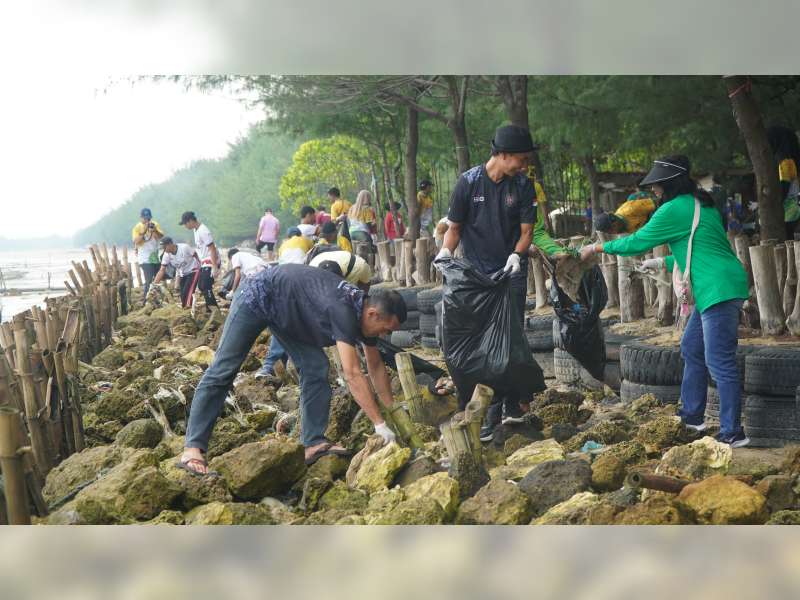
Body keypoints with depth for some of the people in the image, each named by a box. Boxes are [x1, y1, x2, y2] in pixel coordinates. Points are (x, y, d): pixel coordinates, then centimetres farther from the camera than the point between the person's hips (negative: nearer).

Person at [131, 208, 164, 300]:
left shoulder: (155, 225, 5)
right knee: (149, 280, -13)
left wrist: (154, 231, -25)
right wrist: (144, 232, -26)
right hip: (145, 259, -5)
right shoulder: (137, 227, -5)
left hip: (155, 257, 5)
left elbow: (161, 236, -7)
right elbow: (136, 242, -17)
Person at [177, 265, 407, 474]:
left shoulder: (365, 312, -9)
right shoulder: (343, 312, -36)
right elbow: (352, 374, -39)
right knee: (222, 371, -10)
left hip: (289, 311, 9)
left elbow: (376, 367, 5)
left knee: (316, 367, -6)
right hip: (257, 297, -9)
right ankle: (192, 448, -12)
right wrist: (379, 424, -37)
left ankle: (313, 443, -6)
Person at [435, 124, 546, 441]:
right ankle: (491, 414, 4)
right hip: (477, 273, 0)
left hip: (511, 274, 1)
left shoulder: (522, 185, -3)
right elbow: (454, 227, 0)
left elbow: (526, 230, -2)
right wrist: (446, 251, -20)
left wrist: (517, 254, -22)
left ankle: (512, 405, 6)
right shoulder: (468, 182, -7)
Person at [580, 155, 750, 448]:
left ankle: (733, 433, -6)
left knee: (719, 362, -8)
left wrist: (597, 248, 7)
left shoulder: (675, 209, -11)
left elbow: (637, 242, -5)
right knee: (692, 350, 18)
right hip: (717, 288, 10)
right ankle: (691, 415, 27)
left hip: (719, 289, -10)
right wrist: (663, 263, 29)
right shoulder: (699, 204, 18)